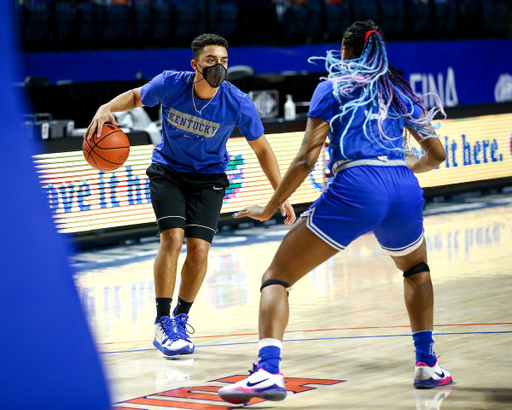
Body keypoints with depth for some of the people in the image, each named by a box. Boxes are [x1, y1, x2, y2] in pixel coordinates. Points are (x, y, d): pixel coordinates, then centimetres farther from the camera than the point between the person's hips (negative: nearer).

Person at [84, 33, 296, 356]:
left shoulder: (238, 104, -22)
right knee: (172, 238, -19)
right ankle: (163, 323, -10)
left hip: (209, 177, 0)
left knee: (199, 248, -11)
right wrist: (106, 109, -20)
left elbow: (262, 149, -8)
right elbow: (136, 97, 0)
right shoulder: (171, 84, -20)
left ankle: (181, 319, 14)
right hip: (168, 170, 0)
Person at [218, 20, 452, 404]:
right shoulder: (399, 89, 25)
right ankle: (428, 364, 25)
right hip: (405, 191, 4)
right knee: (416, 268, 36)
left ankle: (268, 371, -18)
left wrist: (268, 210, 13)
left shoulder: (333, 88, 14)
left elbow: (306, 160, 5)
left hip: (355, 188, -4)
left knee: (276, 276, 4)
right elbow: (436, 154, 28)